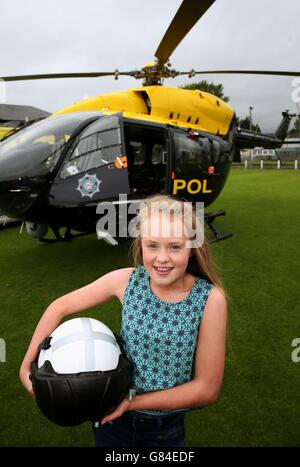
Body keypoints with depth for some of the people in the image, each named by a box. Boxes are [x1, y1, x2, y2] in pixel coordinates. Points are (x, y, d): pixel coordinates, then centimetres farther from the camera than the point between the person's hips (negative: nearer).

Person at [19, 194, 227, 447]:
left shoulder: (210, 299, -24)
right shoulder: (126, 280, -19)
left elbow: (207, 389, -18)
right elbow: (60, 307, -6)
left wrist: (132, 401, -18)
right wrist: (27, 364, -7)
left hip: (166, 429, -1)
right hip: (111, 415, 2)